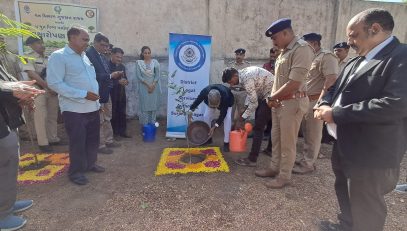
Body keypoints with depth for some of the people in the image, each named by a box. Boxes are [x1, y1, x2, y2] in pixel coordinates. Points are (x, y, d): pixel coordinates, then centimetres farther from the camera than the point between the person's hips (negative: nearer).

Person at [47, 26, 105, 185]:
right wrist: (83, 94, -20)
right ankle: (76, 171, 20)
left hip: (92, 107, 7)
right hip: (74, 109, -7)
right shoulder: (58, 56, -9)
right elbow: (54, 83, -18)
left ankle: (90, 163, 34)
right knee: (78, 141, 2)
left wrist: (96, 98, 10)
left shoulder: (84, 56, 15)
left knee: (93, 138, 15)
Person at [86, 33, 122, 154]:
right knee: (99, 120, 2)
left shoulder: (102, 55, 12)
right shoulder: (88, 53, -16)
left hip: (105, 92, 9)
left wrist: (115, 75, -2)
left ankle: (108, 140, 29)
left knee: (107, 119, 17)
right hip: (97, 93, -9)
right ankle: (100, 145, 14)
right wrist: (110, 76, -22)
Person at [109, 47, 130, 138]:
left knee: (122, 113, 9)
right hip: (111, 94, -6)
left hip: (121, 94, 6)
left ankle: (122, 131, 18)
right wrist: (118, 81, -22)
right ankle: (114, 132, 14)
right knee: (113, 114, 2)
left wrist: (125, 81, -7)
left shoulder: (122, 66, 12)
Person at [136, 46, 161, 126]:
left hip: (154, 87, 1)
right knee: (144, 106, -1)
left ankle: (153, 124, 15)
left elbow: (158, 74, -1)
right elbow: (138, 76, -5)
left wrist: (153, 85, -13)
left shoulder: (155, 62, 4)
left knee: (154, 105, 4)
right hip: (144, 87, -1)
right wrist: (148, 84, -12)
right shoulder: (139, 63, 1)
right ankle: (145, 125, 7)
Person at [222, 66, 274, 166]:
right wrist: (245, 108, 9)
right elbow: (251, 93, 15)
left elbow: (254, 103, -24)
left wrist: (242, 119, -17)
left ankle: (252, 159, -4)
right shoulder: (243, 73, 3)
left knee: (258, 127, -9)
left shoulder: (247, 79, -27)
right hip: (263, 94, 10)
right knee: (259, 124, 17)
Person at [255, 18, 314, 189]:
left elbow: (293, 83, -22)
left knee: (287, 142, 3)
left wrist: (272, 97, -12)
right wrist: (273, 98, -2)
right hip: (278, 102, 9)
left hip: (292, 103, -9)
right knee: (276, 138, 18)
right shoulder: (285, 51, 12)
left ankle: (284, 176, 18)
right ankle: (275, 168, 34)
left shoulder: (302, 49, -16)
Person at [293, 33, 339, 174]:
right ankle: (303, 158, 27)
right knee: (306, 134, 16)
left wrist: (320, 102, -24)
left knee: (313, 136, 2)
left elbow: (331, 80, -22)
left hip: (315, 101, -9)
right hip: (306, 100, 9)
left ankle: (308, 164, 11)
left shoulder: (326, 56, -11)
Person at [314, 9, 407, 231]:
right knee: (345, 196, 27)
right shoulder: (356, 61, 11)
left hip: (371, 155, -9)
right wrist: (324, 105, -6)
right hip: (344, 147, 9)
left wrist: (336, 113, -25)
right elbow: (336, 89, 18)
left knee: (365, 211, 10)